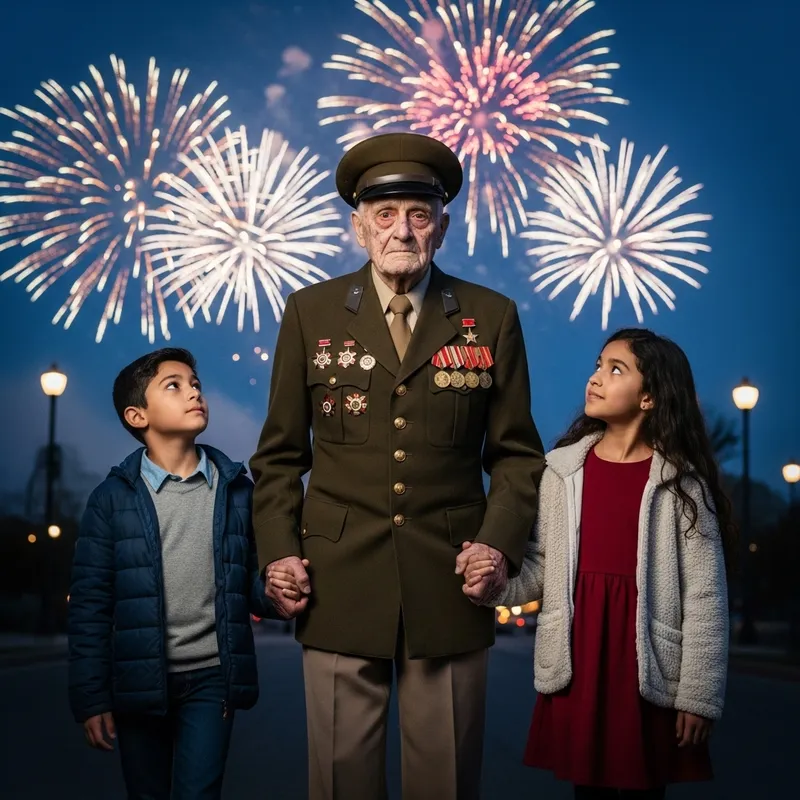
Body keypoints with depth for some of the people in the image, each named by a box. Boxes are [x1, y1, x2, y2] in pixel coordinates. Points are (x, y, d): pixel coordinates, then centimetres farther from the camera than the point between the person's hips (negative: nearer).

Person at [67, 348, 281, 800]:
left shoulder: (236, 491, 4)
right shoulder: (113, 498, -1)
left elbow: (252, 581, 9)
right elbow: (91, 603, -2)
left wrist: (274, 591, -16)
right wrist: (91, 697, -5)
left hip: (211, 677, 0)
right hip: (140, 680, 0)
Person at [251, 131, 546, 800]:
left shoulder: (492, 318, 5)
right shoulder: (311, 313, 6)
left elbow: (516, 454, 6)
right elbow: (281, 454, 8)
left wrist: (499, 544, -8)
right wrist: (278, 551, -4)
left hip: (451, 586, 0)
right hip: (339, 585, 0)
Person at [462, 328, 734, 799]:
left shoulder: (680, 481, -5)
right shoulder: (563, 468, 5)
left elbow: (705, 595, -6)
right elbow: (542, 566, 8)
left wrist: (699, 695, -8)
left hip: (648, 671, -3)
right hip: (576, 661, 3)